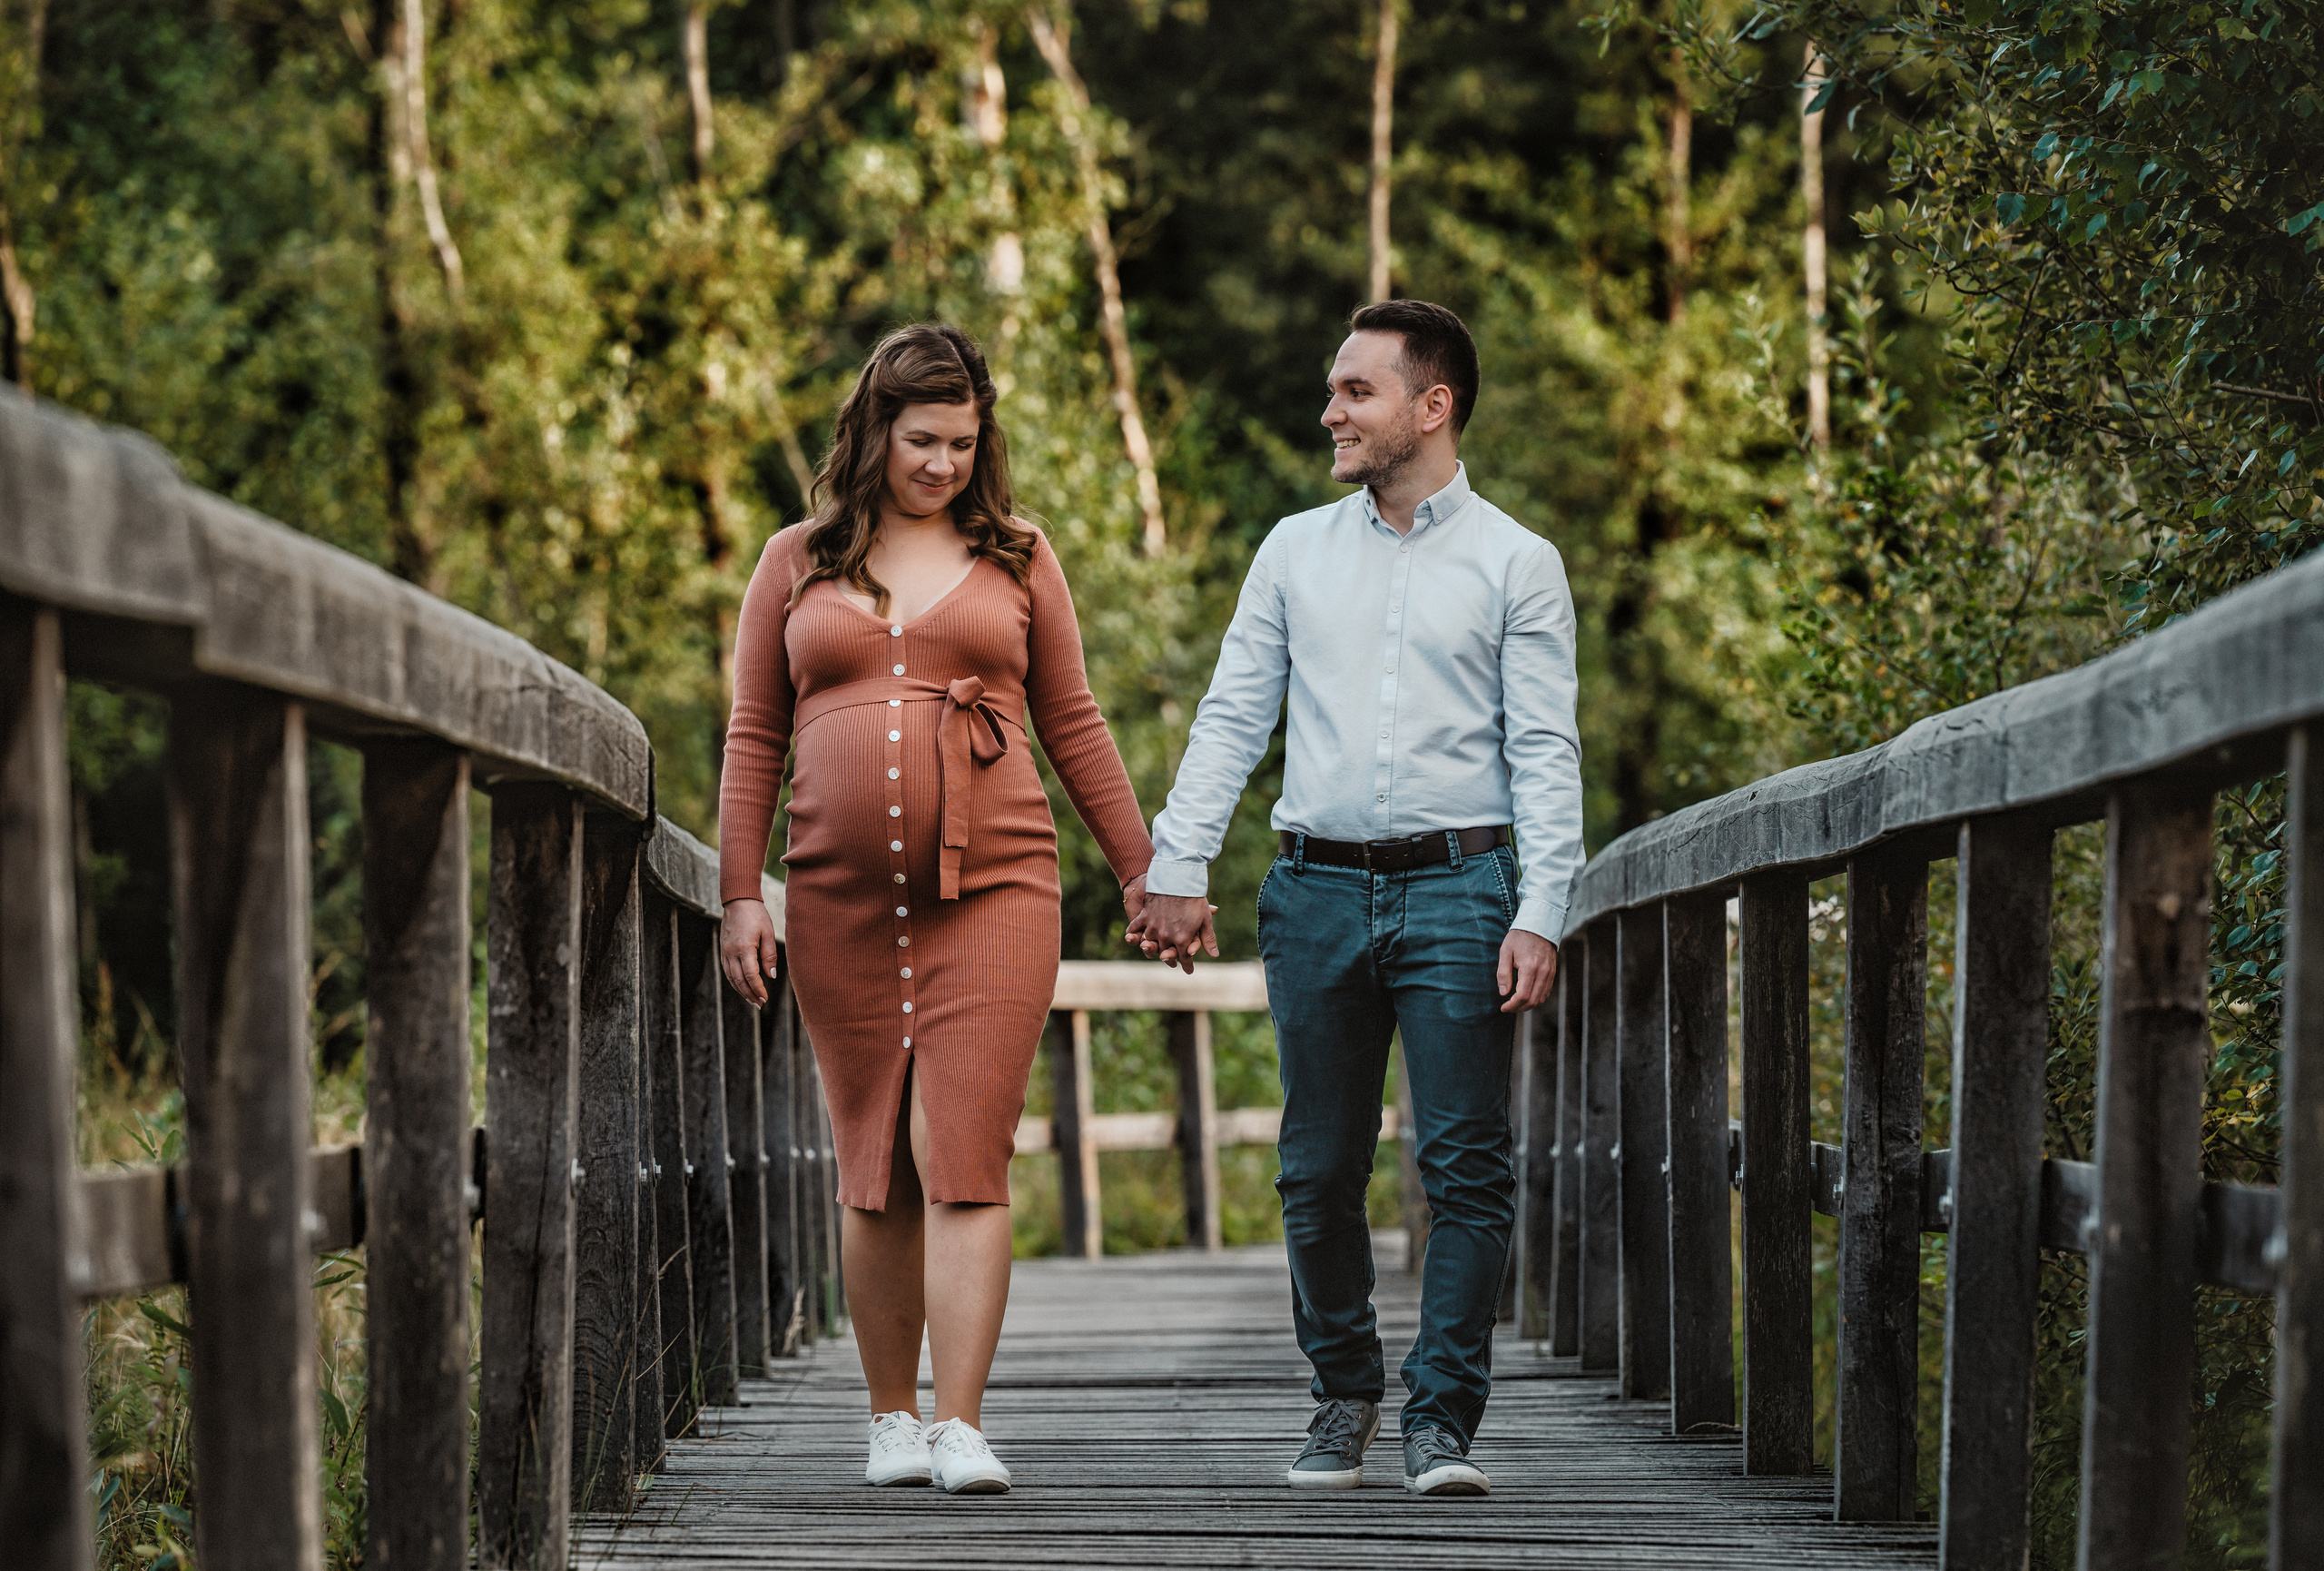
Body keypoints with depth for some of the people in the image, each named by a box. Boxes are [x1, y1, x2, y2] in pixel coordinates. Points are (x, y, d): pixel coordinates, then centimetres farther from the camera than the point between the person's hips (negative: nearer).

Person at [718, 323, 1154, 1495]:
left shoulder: (1015, 559, 10)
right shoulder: (797, 564, 11)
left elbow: (1073, 725, 15)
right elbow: (754, 739, 11)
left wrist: (1141, 868, 13)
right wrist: (739, 895, 5)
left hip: (993, 891, -1)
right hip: (842, 901, 1)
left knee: (965, 1163, -9)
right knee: (873, 1170, 7)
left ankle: (959, 1429, -12)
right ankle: (892, 1421, 16)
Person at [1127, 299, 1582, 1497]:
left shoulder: (1516, 563, 4)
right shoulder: (1295, 552, 12)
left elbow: (1545, 753, -1)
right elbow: (1232, 718, 10)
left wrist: (1539, 916, -10)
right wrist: (1178, 869, 0)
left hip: (1456, 885, -3)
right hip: (1318, 889, 3)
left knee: (1466, 1166, -6)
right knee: (1320, 1172, 6)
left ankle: (1441, 1416, -2)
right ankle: (1344, 1396, 19)